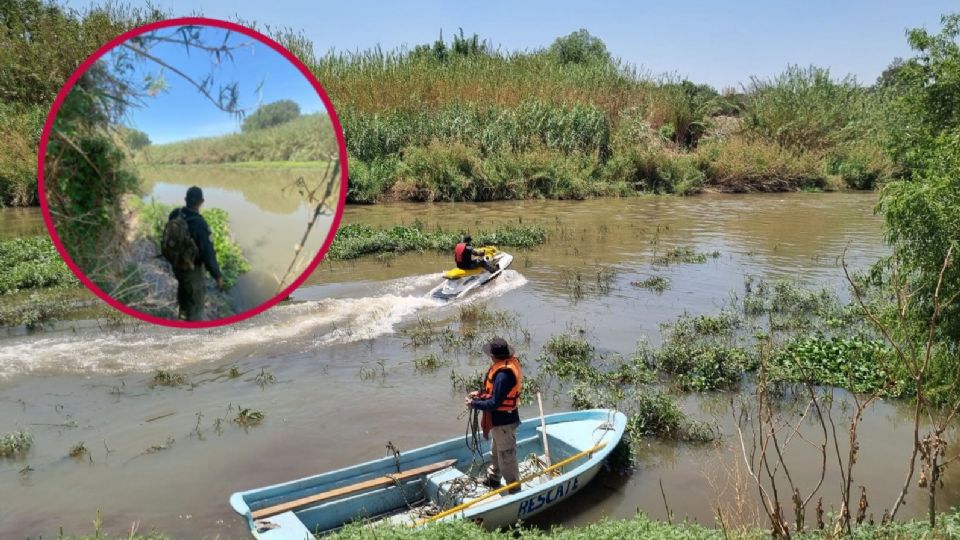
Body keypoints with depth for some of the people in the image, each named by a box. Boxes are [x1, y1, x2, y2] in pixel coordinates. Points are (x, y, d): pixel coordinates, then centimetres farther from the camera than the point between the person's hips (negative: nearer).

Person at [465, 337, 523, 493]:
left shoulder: (503, 374, -33)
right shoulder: (509, 362, -3)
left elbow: (494, 403, -29)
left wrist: (474, 404, -17)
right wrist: (481, 394, 5)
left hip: (503, 422, -10)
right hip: (503, 418, 10)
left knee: (506, 457, 7)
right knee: (496, 452, 29)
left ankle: (514, 489, 22)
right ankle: (492, 479, 48)